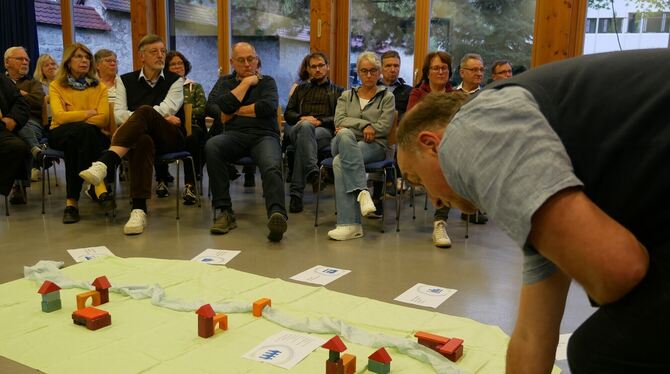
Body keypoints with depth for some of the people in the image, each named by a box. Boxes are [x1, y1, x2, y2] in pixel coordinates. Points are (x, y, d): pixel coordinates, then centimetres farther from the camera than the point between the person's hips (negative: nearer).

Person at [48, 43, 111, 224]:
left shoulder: (100, 87, 12)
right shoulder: (56, 86, 8)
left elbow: (104, 119, -4)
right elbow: (59, 116, -9)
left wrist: (74, 121, -13)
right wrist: (90, 113, -6)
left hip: (93, 135, 1)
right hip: (61, 135, -1)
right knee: (83, 130, -36)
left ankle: (73, 200, -37)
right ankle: (97, 185, -42)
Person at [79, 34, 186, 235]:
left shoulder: (175, 81, 13)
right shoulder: (126, 81, 17)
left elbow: (168, 109, -6)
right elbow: (119, 114, 2)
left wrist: (135, 116, -10)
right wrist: (160, 117, -9)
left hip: (170, 137, -1)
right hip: (141, 134, 1)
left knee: (144, 112, -33)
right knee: (142, 141, -39)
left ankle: (104, 164, -50)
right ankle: (139, 210, -51)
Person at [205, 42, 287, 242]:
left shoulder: (267, 81, 19)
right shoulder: (225, 82, 23)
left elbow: (268, 106, -4)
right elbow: (224, 106, 0)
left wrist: (235, 111, 2)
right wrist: (246, 83, 6)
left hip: (264, 135, -1)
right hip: (235, 136, 1)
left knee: (272, 167, -34)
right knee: (212, 146, -32)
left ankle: (277, 215, -55)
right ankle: (224, 211, -30)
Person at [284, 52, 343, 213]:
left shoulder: (337, 91, 25)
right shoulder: (301, 89, 33)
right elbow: (288, 114, 21)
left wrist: (320, 121, -8)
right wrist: (302, 118, -2)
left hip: (325, 131, -1)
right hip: (297, 129, 1)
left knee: (302, 139, -39)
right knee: (305, 126, -40)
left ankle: (296, 193, -47)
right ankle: (313, 172, -56)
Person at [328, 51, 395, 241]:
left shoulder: (387, 97, 15)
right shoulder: (346, 96, 23)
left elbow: (384, 127, -1)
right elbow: (339, 121, 4)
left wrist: (351, 124, -4)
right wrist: (364, 124, -10)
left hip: (374, 146, -3)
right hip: (344, 144, 3)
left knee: (340, 162, -34)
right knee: (345, 135, -36)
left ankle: (349, 224, -41)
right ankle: (362, 192, -47)